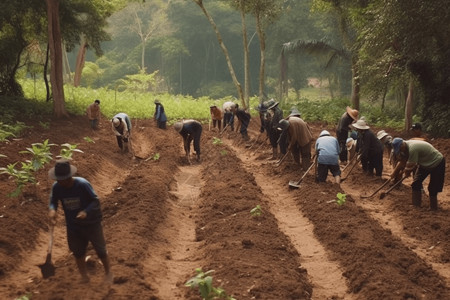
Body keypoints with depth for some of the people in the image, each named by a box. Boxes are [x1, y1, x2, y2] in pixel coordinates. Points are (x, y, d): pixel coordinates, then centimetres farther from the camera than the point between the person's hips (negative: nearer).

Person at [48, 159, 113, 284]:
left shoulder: (83, 184, -27)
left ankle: (108, 273, 35)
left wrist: (86, 211, -36)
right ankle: (84, 277, 39)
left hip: (91, 222, -4)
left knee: (100, 250, 10)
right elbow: (53, 201, -2)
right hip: (73, 225, 4)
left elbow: (95, 201, -19)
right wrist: (52, 210, -25)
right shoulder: (56, 187, -16)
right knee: (78, 252, 17)